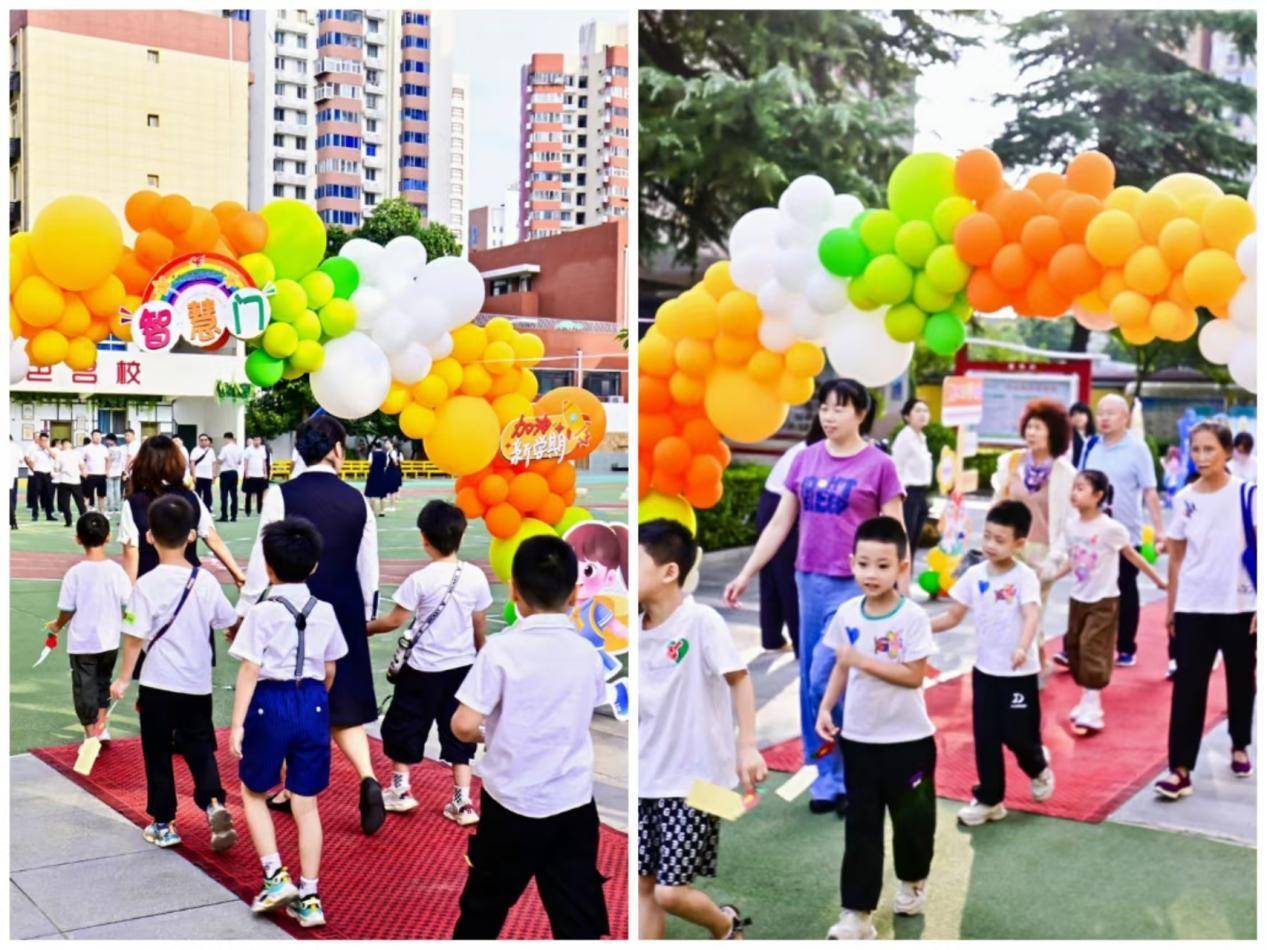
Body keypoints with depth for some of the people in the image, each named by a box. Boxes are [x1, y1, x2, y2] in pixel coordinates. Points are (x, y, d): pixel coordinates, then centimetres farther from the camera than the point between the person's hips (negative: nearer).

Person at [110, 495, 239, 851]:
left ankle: (164, 824, 17)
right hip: (198, 684, 3)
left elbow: (135, 638, -13)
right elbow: (228, 622, 8)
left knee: (158, 754, 10)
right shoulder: (207, 581, -4)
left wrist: (123, 678, -2)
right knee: (200, 748, 15)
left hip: (158, 685, -3)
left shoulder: (147, 585, -14)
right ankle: (214, 804, -6)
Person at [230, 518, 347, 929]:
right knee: (306, 803, 9)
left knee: (253, 792, 18)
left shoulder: (262, 612, -9)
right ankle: (309, 897, 12)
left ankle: (276, 877, 7)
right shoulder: (324, 612, 4)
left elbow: (249, 671, -13)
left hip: (271, 703, -4)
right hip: (313, 703, 4)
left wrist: (238, 723, -10)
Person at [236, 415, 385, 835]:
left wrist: (244, 612, 0)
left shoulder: (282, 496, -10)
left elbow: (262, 560, -10)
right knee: (343, 702, 12)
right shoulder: (356, 500, -1)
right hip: (345, 613, 2)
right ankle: (367, 777, -7)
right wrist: (366, 615, 17)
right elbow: (368, 567, 4)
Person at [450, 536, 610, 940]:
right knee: (579, 921, 6)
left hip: (512, 805, -2)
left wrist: (486, 735, 6)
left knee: (483, 909, 18)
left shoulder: (502, 649, -13)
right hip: (574, 806, 3)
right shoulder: (587, 653, -1)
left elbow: (464, 726, -16)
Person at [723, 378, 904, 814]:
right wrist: (745, 574, 9)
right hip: (810, 581, 5)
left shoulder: (879, 465, -5)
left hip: (855, 585, -5)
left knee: (825, 679, -11)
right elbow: (779, 524, 12)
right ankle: (826, 777, 21)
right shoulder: (805, 460, 8)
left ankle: (833, 778, 8)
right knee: (810, 683, 8)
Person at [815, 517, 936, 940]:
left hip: (908, 740, -3)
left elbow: (914, 676, -20)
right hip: (858, 738, 3)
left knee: (912, 818, 16)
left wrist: (864, 661, -24)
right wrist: (825, 708, -2)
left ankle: (913, 881, 43)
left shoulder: (913, 618, -16)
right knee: (860, 826, 5)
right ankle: (856, 913, 7)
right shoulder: (847, 614, -3)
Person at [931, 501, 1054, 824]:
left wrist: (1022, 648, -48)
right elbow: (953, 617, 4)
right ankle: (988, 799, 19)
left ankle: (1038, 769, 36)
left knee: (1018, 734, 3)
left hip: (1019, 672, -4)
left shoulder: (1024, 576, -15)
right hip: (985, 669, 4)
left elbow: (1031, 616, -29)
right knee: (985, 738, 6)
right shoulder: (975, 575, -1)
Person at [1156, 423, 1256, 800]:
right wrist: (1170, 607, 7)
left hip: (1239, 607, -1)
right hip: (1193, 608, 1)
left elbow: (1259, 552, -6)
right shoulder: (1184, 500, 0)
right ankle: (1180, 771, -4)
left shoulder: (1247, 495, -7)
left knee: (1241, 681, 15)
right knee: (1187, 687, -3)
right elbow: (1177, 557, 6)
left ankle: (1239, 747, 38)